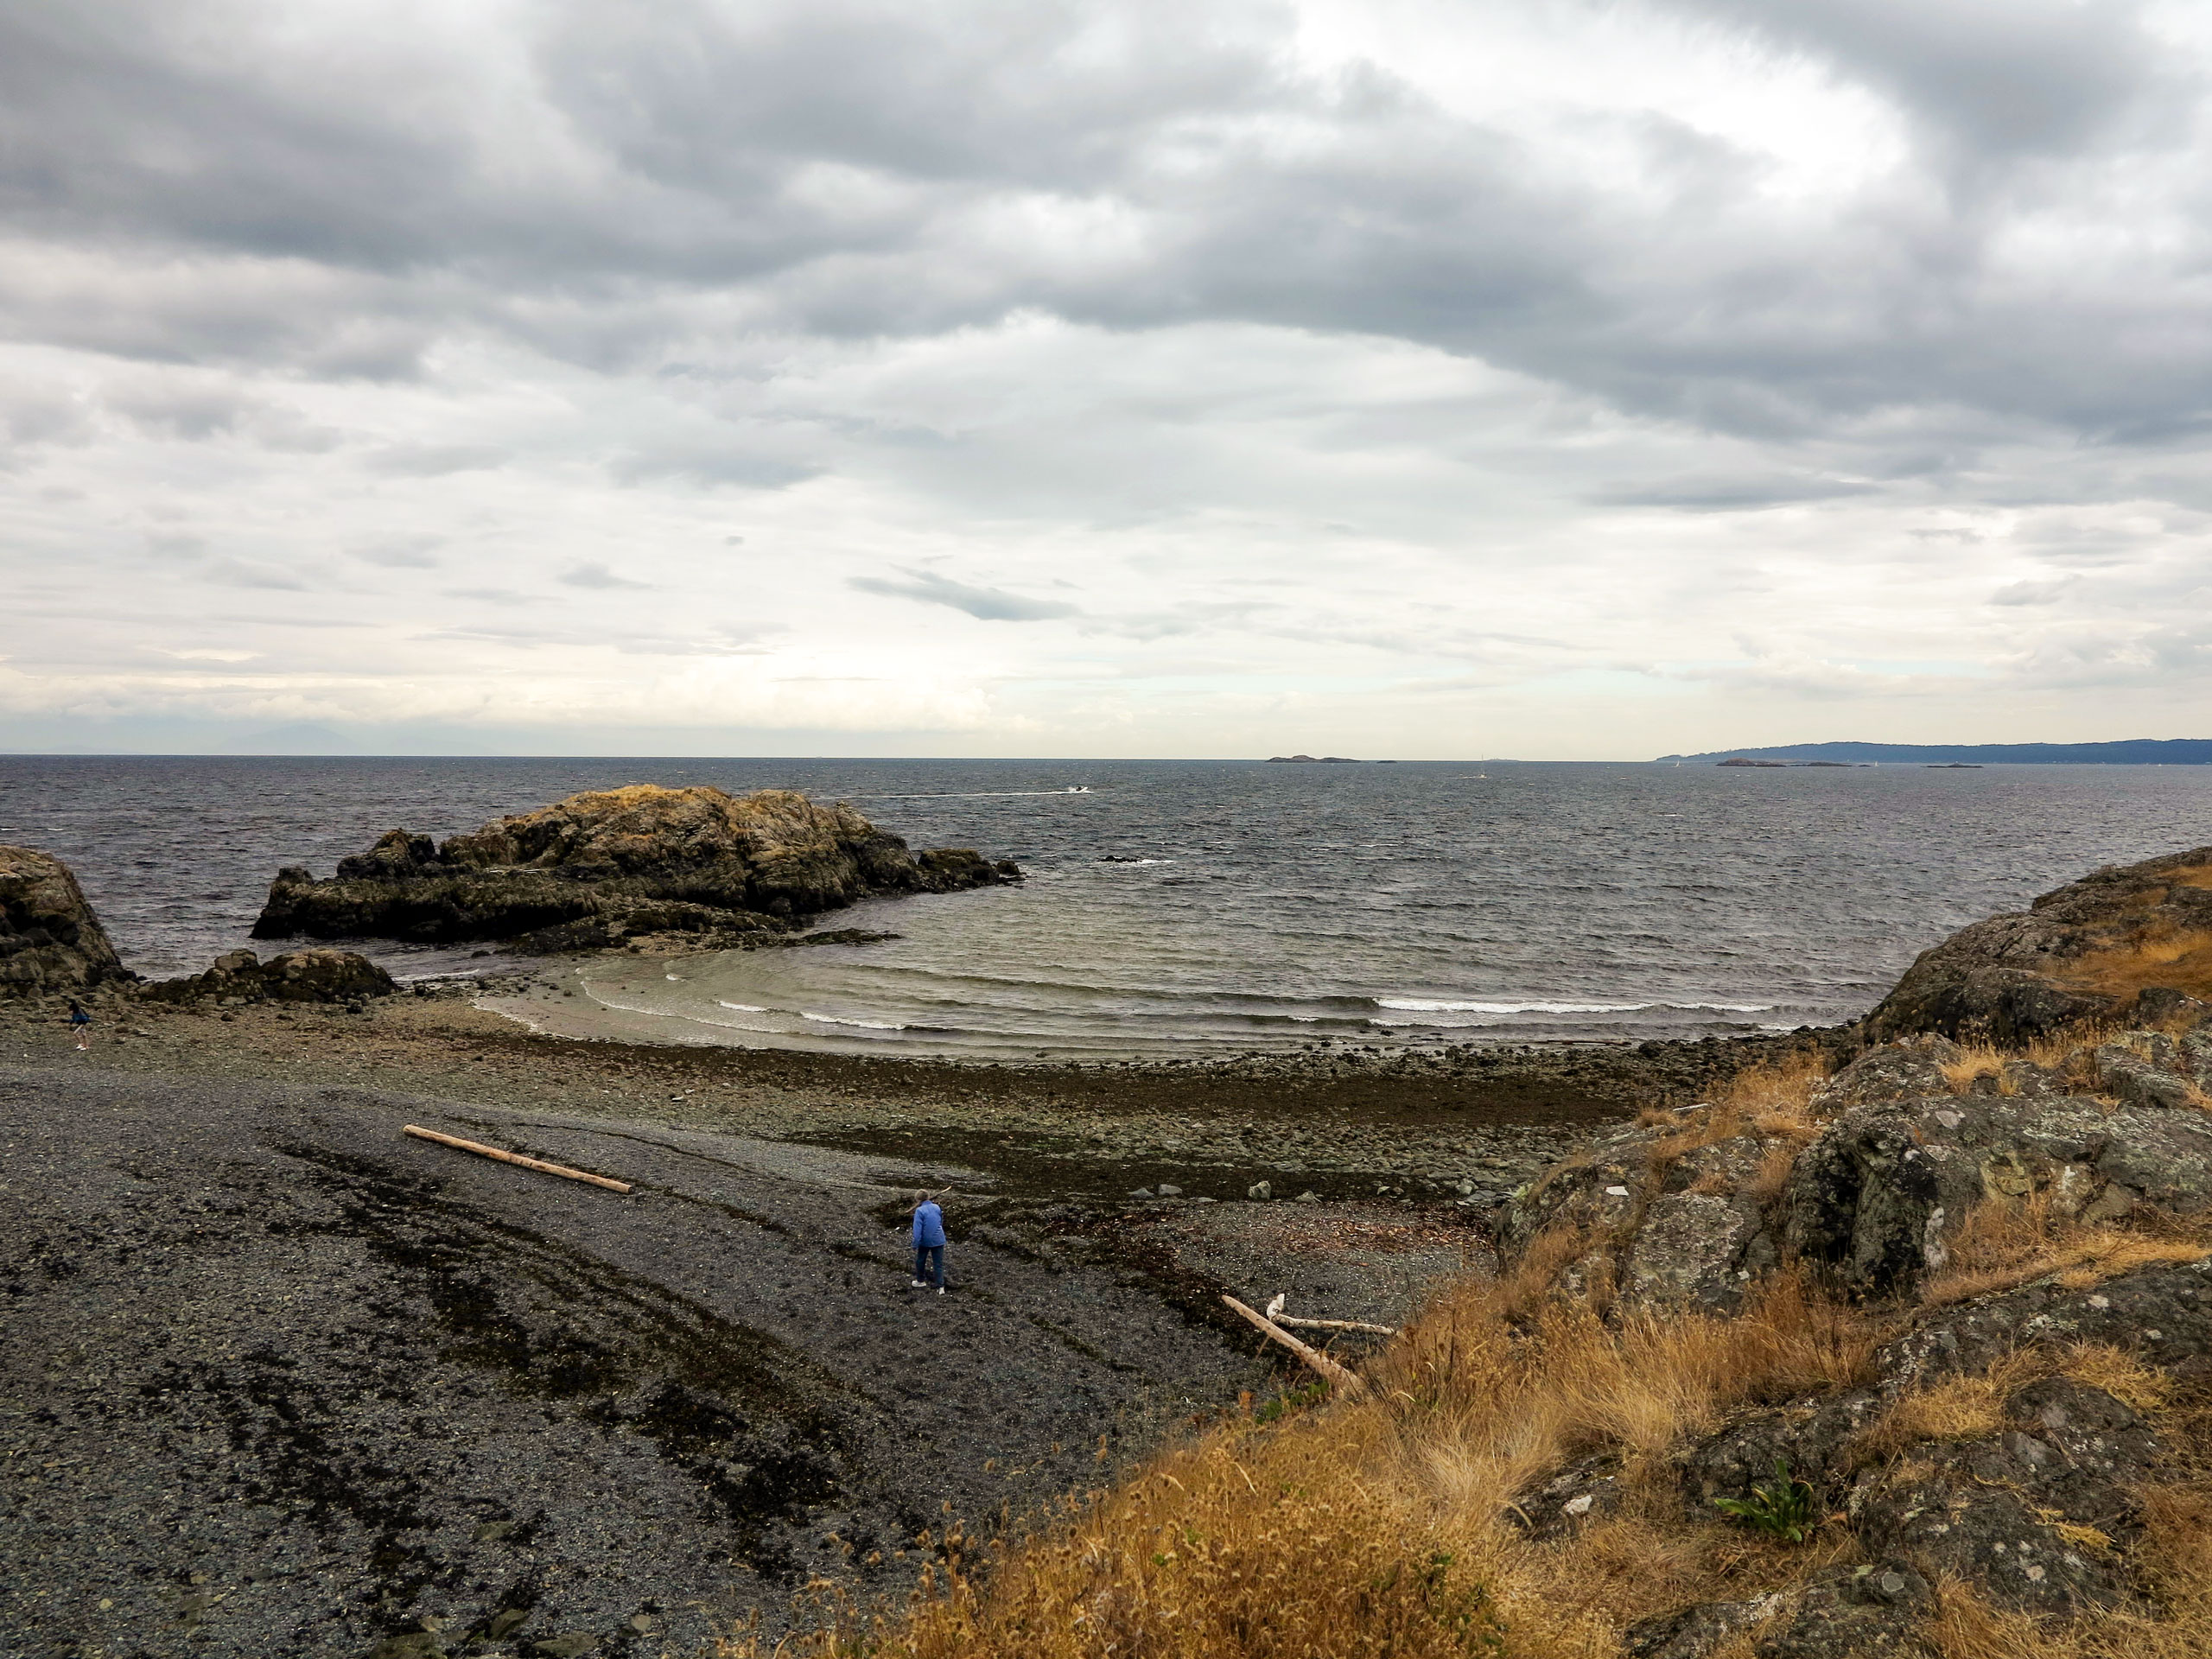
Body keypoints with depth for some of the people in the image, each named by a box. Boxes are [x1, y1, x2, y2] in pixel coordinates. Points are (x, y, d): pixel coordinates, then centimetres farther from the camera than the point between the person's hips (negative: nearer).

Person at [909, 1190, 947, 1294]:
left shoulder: (920, 1211, -15)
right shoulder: (937, 1208, 2)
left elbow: (917, 1230, -18)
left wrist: (915, 1245, -14)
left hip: (925, 1241, -4)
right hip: (938, 1240, 4)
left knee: (920, 1261, 20)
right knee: (938, 1263, 6)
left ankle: (921, 1281, 37)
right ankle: (941, 1287, 0)